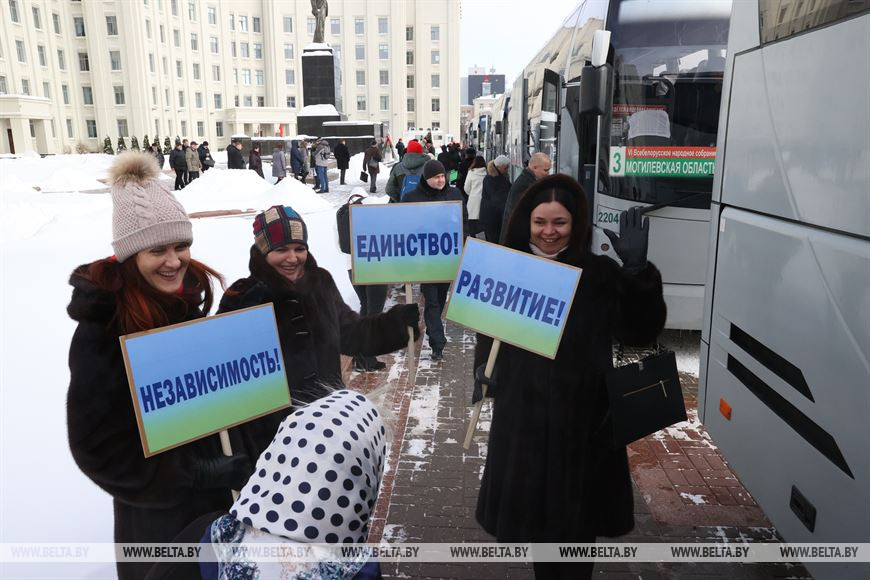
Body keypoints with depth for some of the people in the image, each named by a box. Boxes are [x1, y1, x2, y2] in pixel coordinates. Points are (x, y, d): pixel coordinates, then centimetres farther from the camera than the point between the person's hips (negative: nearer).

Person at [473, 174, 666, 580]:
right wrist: (483, 367, -8)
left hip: (583, 414, -2)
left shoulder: (599, 273, -6)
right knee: (531, 509, 16)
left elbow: (641, 331, -12)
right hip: (523, 412, 2)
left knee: (576, 515, 11)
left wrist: (638, 271, -25)